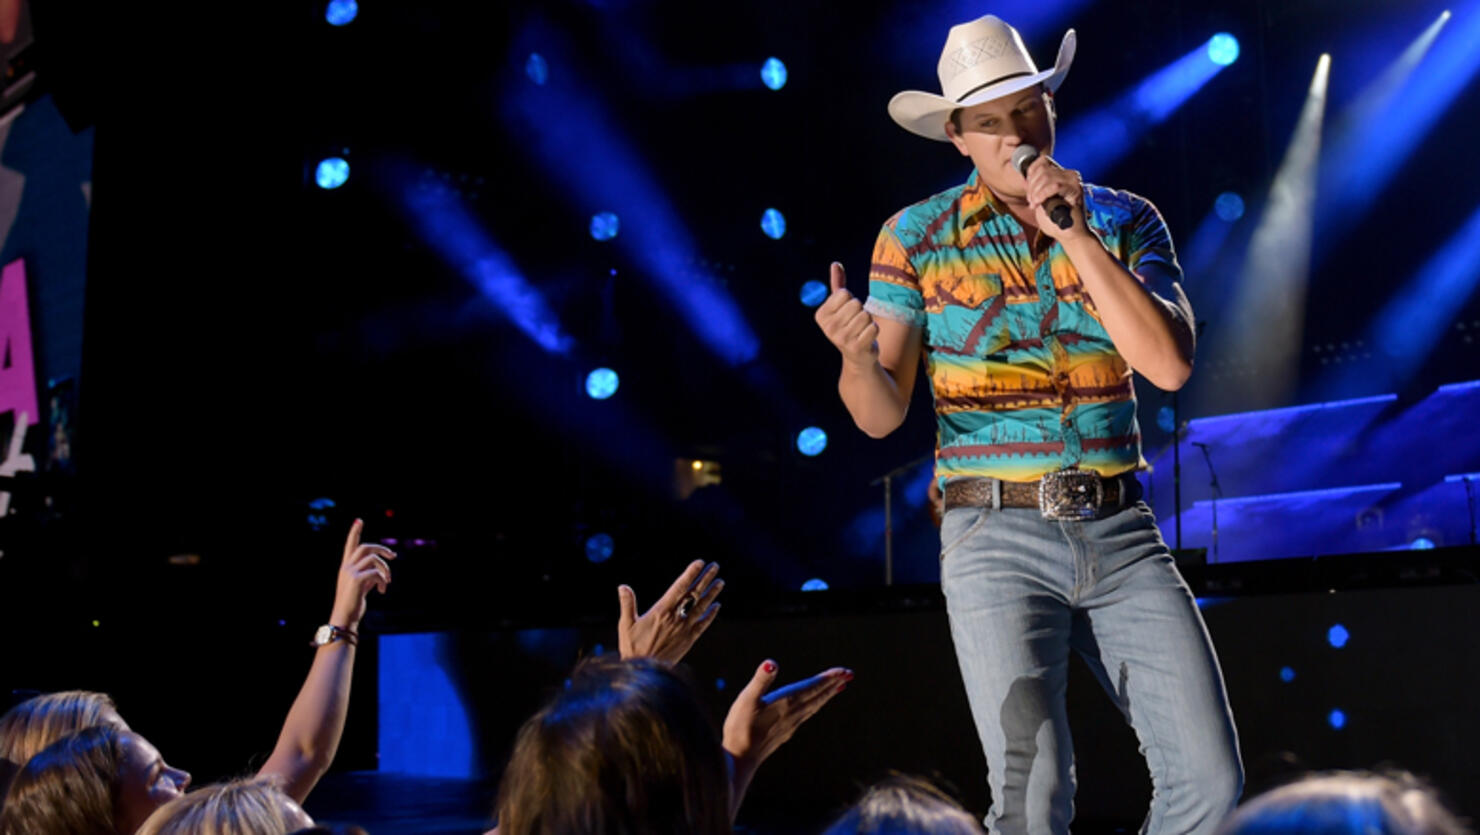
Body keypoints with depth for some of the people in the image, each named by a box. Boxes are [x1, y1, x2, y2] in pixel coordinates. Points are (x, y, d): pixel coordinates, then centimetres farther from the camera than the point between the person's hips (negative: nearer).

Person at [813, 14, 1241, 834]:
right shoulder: (916, 235, 1)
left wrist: (1076, 234, -13)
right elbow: (882, 415, -1)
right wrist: (855, 354, -25)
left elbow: (1170, 365, -8)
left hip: (1121, 533, 3)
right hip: (997, 541, -2)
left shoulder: (1125, 219, 7)